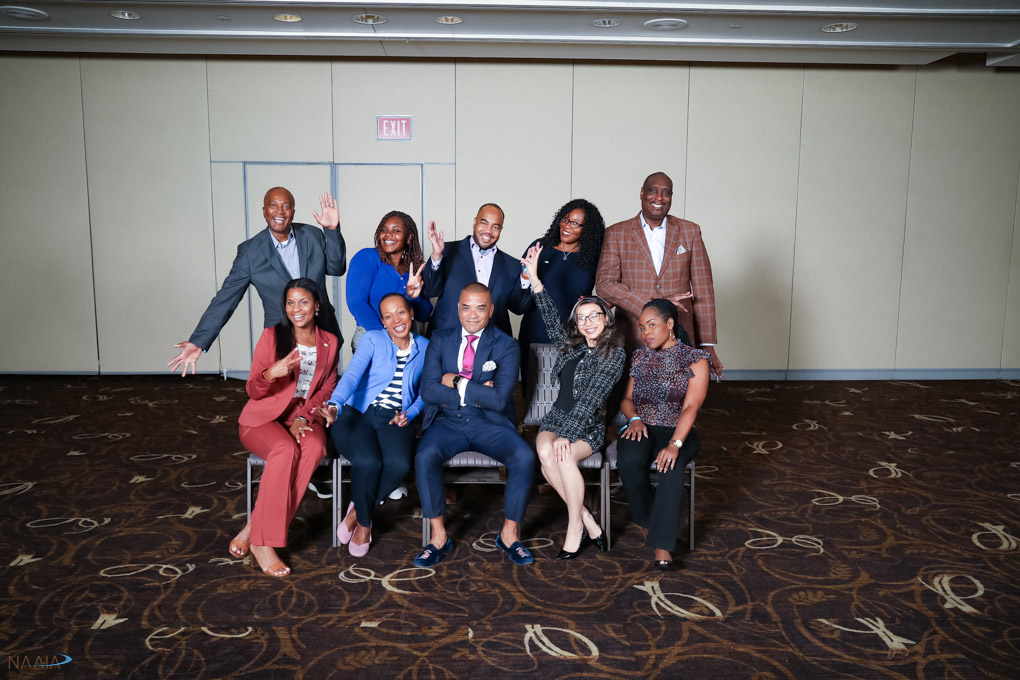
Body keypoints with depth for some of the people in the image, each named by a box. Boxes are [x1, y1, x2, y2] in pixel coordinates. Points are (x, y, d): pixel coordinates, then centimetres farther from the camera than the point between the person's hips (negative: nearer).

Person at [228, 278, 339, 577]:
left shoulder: (330, 343, 7)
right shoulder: (272, 336, -2)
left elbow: (326, 390, 9)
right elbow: (253, 391, -3)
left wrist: (303, 418, -10)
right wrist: (271, 374, -26)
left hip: (305, 418, 3)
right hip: (264, 417, -2)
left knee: (315, 447, -33)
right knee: (285, 449, -36)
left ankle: (252, 530, -27)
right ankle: (262, 542, -28)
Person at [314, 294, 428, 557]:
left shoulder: (424, 347, 9)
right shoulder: (372, 340, 0)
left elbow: (425, 392, 17)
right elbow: (352, 375, -16)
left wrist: (410, 414, -3)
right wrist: (334, 405, -35)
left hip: (394, 421, 2)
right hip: (357, 415, -2)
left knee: (399, 463, -30)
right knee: (368, 462, -33)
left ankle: (358, 509, -1)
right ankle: (364, 522, -1)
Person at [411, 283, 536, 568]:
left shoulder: (506, 346, -1)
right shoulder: (440, 340, 6)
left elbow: (499, 399, -14)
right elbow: (428, 391, -7)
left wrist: (457, 382, -11)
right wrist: (477, 393, -12)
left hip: (490, 424, -1)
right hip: (447, 422, 1)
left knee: (525, 457, -28)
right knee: (425, 456, -30)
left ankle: (509, 533, -7)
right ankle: (439, 537, -12)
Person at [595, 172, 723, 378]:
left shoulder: (690, 232, 9)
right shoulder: (616, 234, 5)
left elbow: (703, 289, 7)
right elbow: (604, 283, -4)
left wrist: (707, 344, 3)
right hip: (631, 337, -1)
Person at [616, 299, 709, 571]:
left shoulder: (695, 360, 2)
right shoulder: (640, 357, 17)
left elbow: (690, 407, -10)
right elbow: (626, 398, 17)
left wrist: (674, 444, -25)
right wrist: (634, 418, -8)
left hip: (677, 431, -2)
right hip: (641, 428, 3)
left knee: (670, 465, -37)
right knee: (629, 462, -33)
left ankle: (662, 546, -30)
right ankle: (648, 519, -9)